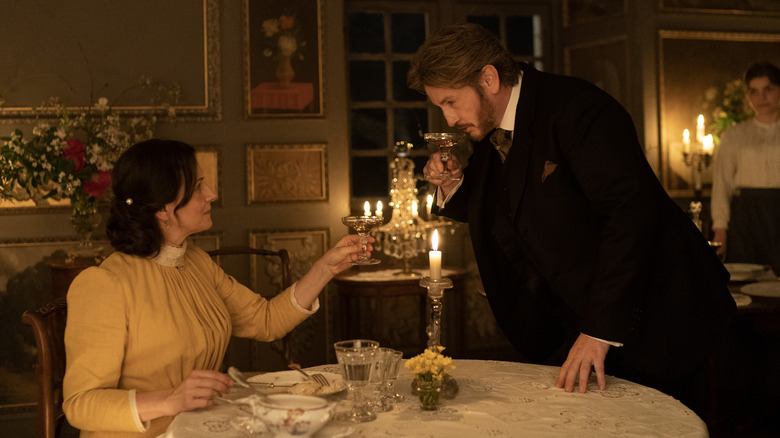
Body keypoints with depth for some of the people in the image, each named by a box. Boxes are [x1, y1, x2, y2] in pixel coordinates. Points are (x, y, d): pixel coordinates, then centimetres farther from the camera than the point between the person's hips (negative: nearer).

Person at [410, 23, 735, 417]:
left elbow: (632, 210, -29)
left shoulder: (575, 108, -19)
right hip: (577, 324, 8)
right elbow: (498, 217, 22)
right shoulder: (489, 134, 7)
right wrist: (454, 184, -2)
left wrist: (601, 330, -31)